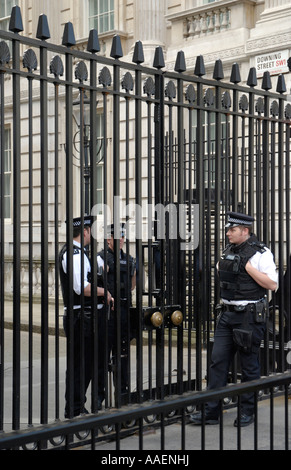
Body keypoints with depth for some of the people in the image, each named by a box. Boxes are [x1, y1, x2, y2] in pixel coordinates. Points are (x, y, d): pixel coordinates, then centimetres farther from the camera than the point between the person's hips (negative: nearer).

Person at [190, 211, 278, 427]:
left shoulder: (261, 253, -9)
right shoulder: (228, 251, 12)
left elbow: (272, 284, -16)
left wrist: (249, 267, -18)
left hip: (250, 316, -7)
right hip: (227, 314, 7)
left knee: (249, 365, 4)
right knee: (218, 361, 3)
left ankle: (248, 412, 17)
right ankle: (211, 411, 6)